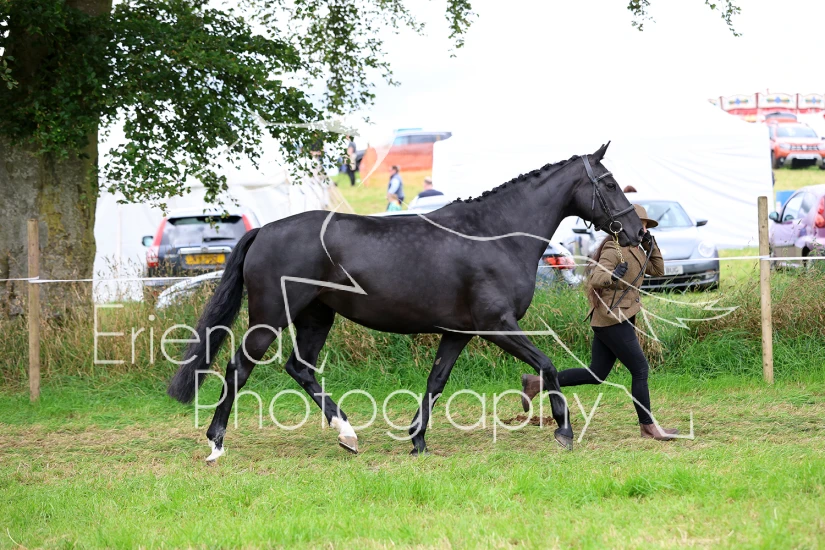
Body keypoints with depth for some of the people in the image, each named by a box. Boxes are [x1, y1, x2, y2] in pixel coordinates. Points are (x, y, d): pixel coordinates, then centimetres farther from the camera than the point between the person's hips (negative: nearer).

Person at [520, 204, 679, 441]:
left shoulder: (634, 251, 16)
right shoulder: (614, 249, -14)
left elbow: (658, 270, 19)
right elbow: (595, 278, -23)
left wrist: (650, 244, 9)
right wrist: (614, 276, -38)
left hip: (608, 321, 10)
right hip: (613, 320, -10)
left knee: (596, 375, 11)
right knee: (640, 370, -4)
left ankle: (538, 383, 12)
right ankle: (648, 426, 4)